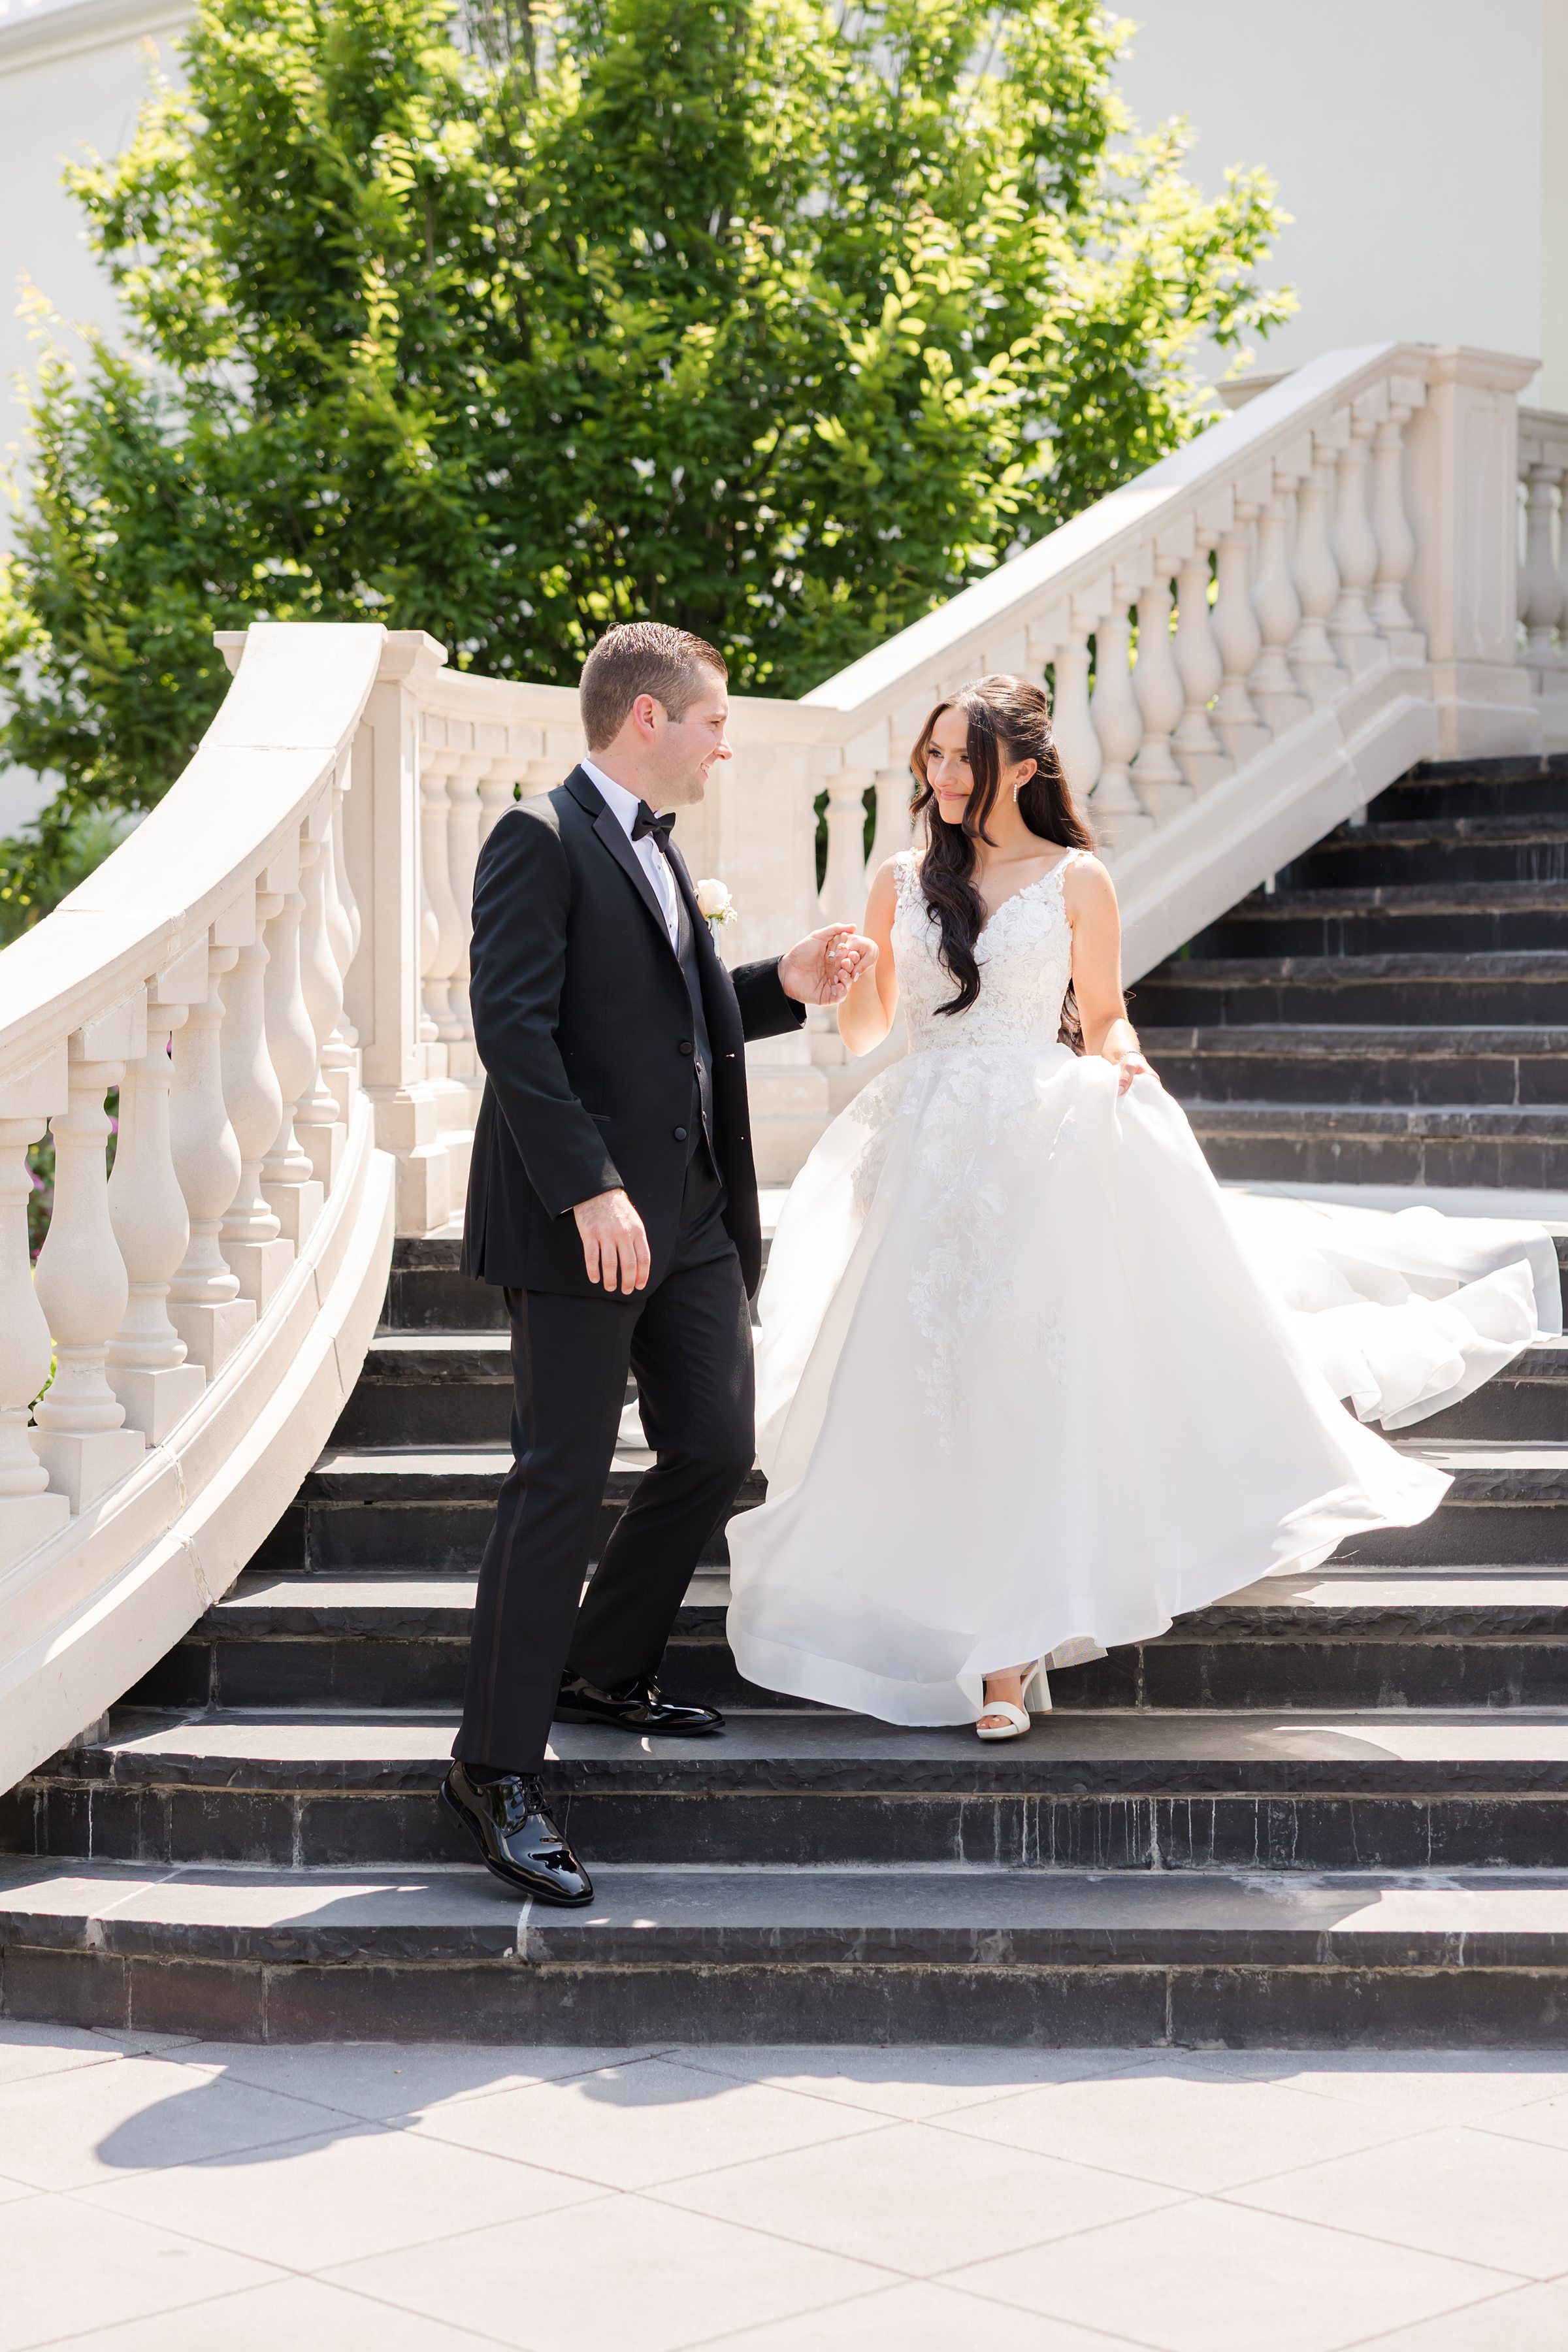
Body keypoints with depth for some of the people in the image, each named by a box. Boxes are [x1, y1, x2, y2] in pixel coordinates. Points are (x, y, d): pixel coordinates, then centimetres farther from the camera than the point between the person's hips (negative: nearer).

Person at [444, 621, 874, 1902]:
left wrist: (786, 986, 9)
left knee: (717, 1450, 11)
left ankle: (605, 1669, 31)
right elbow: (513, 1023, -19)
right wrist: (590, 1191, -25)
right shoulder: (542, 841, -10)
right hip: (586, 1218, -9)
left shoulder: (654, 847, 19)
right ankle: (499, 1766, 3)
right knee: (563, 1482, -6)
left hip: (693, 1213, 9)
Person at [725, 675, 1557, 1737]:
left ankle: (1004, 1653, -5)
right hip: (928, 1160, 3)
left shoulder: (1075, 880, 2)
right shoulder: (903, 882, 11)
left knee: (1026, 1391, -7)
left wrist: (1120, 1057, -13)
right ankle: (992, 1645, 15)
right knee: (931, 1400, 1)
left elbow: (1104, 1021, 8)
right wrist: (845, 973, -6)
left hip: (1046, 1154, -3)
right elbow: (863, 1029, 14)